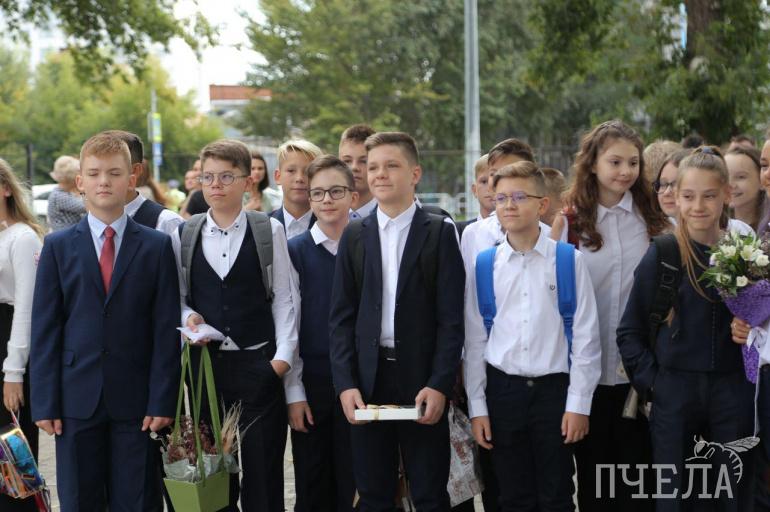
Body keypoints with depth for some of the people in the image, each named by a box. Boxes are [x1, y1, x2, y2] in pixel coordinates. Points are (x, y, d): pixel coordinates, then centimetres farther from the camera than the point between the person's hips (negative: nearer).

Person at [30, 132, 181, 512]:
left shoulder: (157, 246, 3)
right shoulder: (58, 247, 6)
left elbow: (166, 330, 0)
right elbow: (44, 329, 3)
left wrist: (162, 400, -6)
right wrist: (44, 403, -3)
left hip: (136, 400, -1)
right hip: (77, 398, 1)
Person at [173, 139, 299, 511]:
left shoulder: (270, 231, 0)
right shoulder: (183, 235, 5)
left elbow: (283, 298, 0)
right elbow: (178, 298, 11)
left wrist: (283, 354, -7)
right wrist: (189, 317, -10)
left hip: (258, 364, -2)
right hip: (205, 362, 2)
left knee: (263, 469, 3)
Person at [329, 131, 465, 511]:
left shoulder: (440, 233, 0)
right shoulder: (355, 235, 9)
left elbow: (451, 317, -4)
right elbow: (341, 316, 6)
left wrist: (439, 384, -13)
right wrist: (345, 383, -5)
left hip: (423, 380, -3)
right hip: (367, 380, 3)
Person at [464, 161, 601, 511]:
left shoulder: (569, 261, -4)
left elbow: (586, 337, -3)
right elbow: (474, 341, 5)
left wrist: (579, 403, -6)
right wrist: (477, 407, 3)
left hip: (554, 389, -2)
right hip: (502, 390, 2)